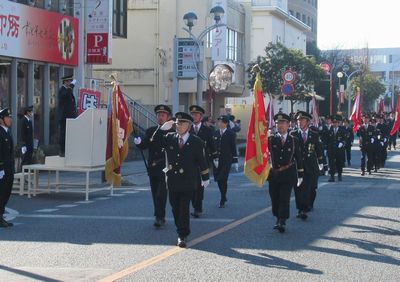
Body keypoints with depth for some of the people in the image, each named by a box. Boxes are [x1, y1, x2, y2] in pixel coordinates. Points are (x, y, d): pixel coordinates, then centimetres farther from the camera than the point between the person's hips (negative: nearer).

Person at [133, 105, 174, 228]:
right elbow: (144, 146, 0)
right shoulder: (150, 131, 10)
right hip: (152, 167, 5)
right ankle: (159, 217, 19)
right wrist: (139, 143, -19)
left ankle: (159, 217, -7)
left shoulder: (172, 132, -4)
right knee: (155, 194, 10)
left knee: (161, 194, -10)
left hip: (165, 168, -5)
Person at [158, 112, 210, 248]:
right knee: (175, 208, 10)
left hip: (187, 182, -3)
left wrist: (205, 178, 10)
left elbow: (201, 160, 4)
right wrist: (162, 129, -10)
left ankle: (183, 236, 1)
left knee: (184, 209, -6)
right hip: (172, 180, 3)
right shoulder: (169, 138, 5)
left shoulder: (196, 142, -2)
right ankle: (181, 232, 25)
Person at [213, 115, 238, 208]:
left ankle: (222, 201, 3)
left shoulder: (231, 134, -3)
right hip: (216, 160, 4)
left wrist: (235, 161, -5)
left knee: (223, 180, -7)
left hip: (226, 161, -4)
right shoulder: (215, 133, 8)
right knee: (218, 180, 8)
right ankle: (224, 197, 29)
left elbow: (233, 148, -3)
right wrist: (213, 158, 2)